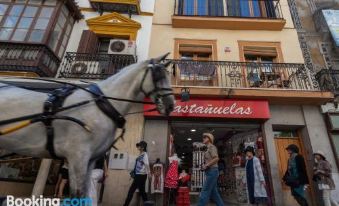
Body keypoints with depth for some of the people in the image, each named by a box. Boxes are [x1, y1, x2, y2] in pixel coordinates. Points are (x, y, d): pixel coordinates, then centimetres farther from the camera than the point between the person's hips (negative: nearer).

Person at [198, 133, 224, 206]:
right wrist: (204, 166, 8)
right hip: (211, 172, 9)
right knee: (214, 193, 12)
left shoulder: (211, 147, -8)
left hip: (212, 171, -9)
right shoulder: (208, 149, 19)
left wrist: (206, 165, -18)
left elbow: (216, 158, -22)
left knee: (205, 192, -8)